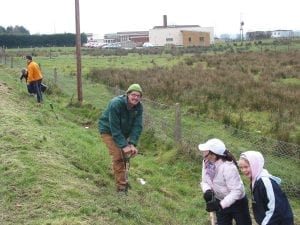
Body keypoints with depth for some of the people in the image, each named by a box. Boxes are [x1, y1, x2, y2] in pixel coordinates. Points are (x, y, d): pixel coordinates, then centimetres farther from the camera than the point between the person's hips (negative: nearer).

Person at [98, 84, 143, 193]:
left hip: (123, 132, 6)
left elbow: (137, 126, -18)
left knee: (126, 156, 13)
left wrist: (132, 144, -30)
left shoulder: (138, 107, -16)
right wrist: (124, 145, -35)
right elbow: (114, 128, -33)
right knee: (118, 157, -15)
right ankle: (121, 187, -6)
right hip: (108, 130, -6)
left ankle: (123, 179, 38)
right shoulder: (116, 104, -33)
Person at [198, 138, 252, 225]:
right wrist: (207, 191, -23)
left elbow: (236, 191, -33)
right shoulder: (206, 163, -14)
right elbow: (204, 181, -1)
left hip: (237, 202, -6)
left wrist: (220, 205, -38)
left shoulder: (228, 167, -34)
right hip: (220, 201, 6)